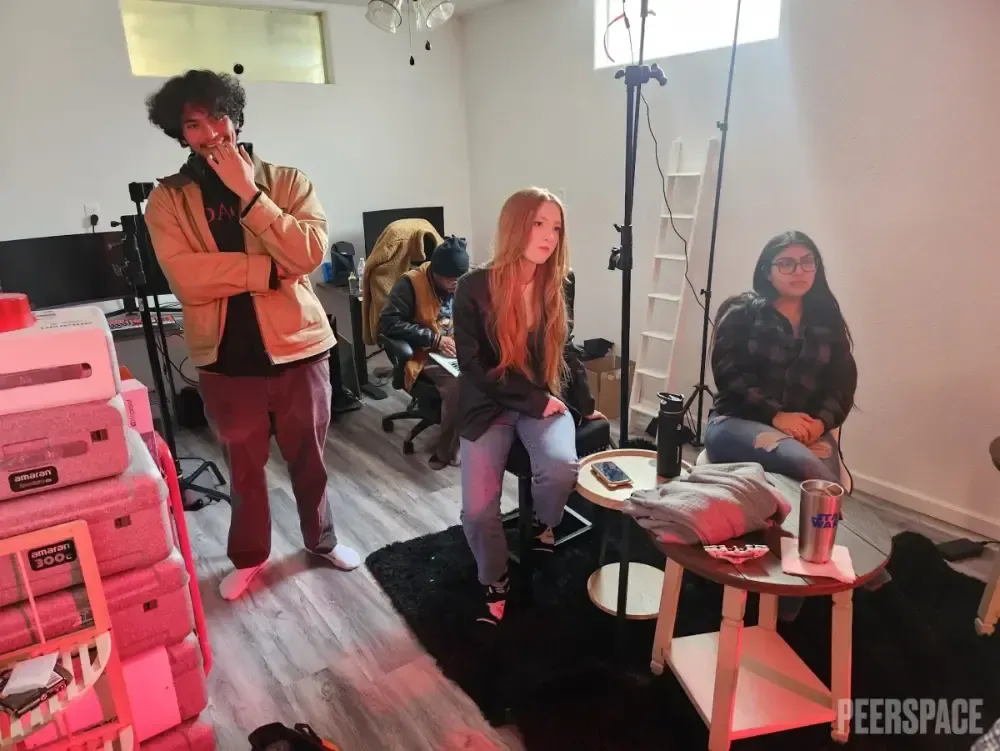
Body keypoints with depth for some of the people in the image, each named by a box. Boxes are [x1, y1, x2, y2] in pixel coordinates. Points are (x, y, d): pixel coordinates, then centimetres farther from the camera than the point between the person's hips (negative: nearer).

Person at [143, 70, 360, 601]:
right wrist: (270, 269, -18)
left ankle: (321, 539, 39)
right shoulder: (167, 199, 0)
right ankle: (248, 556, 38)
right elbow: (186, 278, -15)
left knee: (309, 458, 15)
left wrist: (248, 194, -18)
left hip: (296, 347, 0)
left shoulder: (286, 181, 0)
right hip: (225, 357, 0)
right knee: (243, 467, 16)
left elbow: (309, 255, -15)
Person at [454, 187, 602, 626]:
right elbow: (474, 367, -13)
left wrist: (586, 405, 19)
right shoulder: (475, 288, -12)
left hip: (546, 401, 3)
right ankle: (494, 582, 16)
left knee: (562, 468, -28)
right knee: (478, 508, -16)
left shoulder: (555, 287, 1)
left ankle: (544, 526, 9)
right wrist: (535, 401, -15)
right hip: (489, 406, -2)